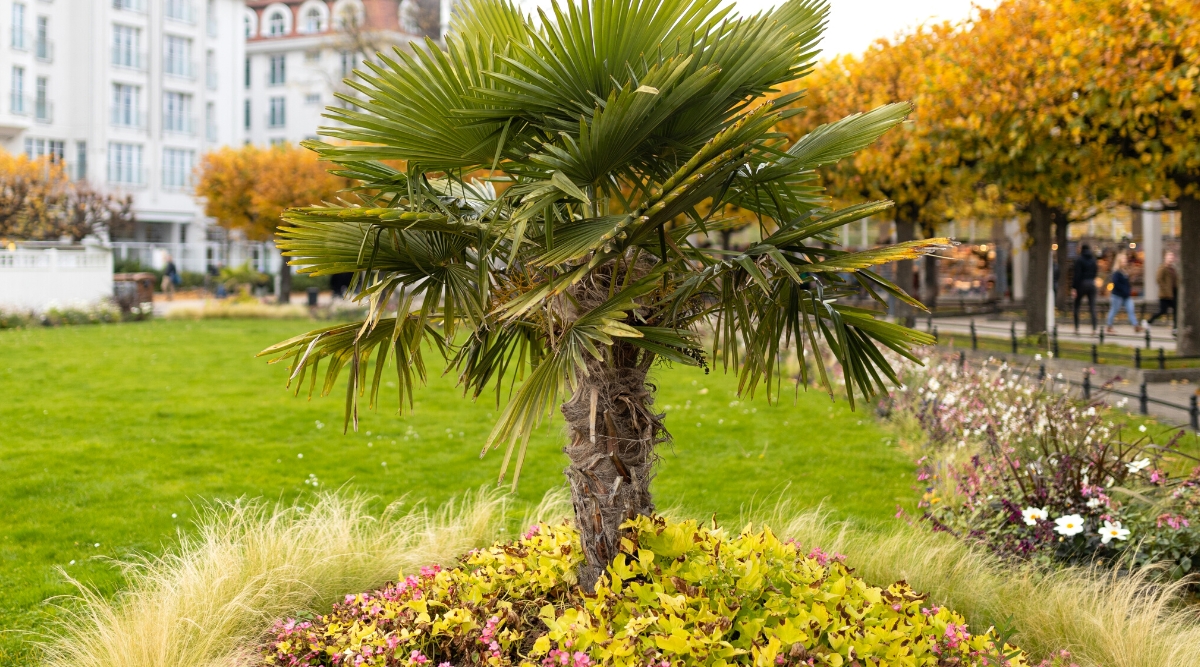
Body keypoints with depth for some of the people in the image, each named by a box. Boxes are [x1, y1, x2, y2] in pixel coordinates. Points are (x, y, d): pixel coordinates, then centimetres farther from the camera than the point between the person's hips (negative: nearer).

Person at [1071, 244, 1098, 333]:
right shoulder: (1093, 259, 7)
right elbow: (1096, 271, 12)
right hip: (1092, 284, 4)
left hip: (1082, 283, -4)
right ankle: (1094, 328, -7)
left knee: (1077, 306, 9)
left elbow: (1076, 274, -13)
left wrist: (1074, 287, -11)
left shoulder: (1079, 259, -9)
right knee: (1092, 307, 2)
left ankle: (1077, 328, 5)